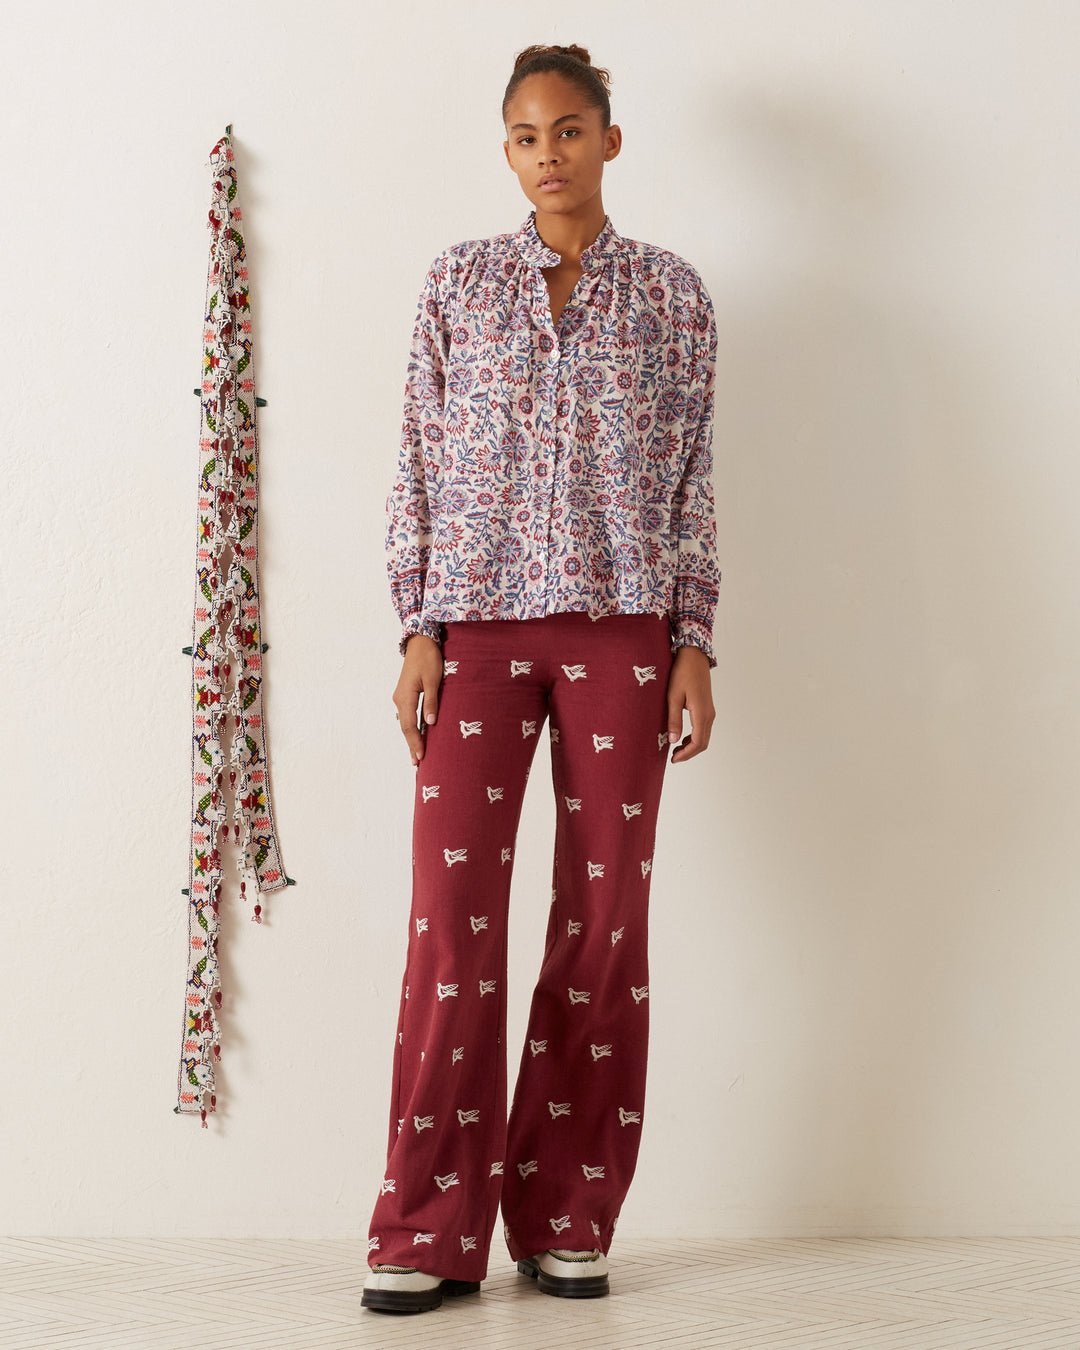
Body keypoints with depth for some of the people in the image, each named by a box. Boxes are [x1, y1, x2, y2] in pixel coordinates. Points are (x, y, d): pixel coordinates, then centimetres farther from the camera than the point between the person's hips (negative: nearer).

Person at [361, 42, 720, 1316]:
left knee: (606, 910, 0)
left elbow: (693, 479, 7)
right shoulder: (459, 282, 10)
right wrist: (416, 629, -1)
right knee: (452, 909, -5)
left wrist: (695, 640, 0)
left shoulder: (670, 291, 9)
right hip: (477, 618, 0)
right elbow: (418, 466, 7)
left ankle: (568, 1218, 12)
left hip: (620, 624, 0)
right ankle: (431, 1230, 3)